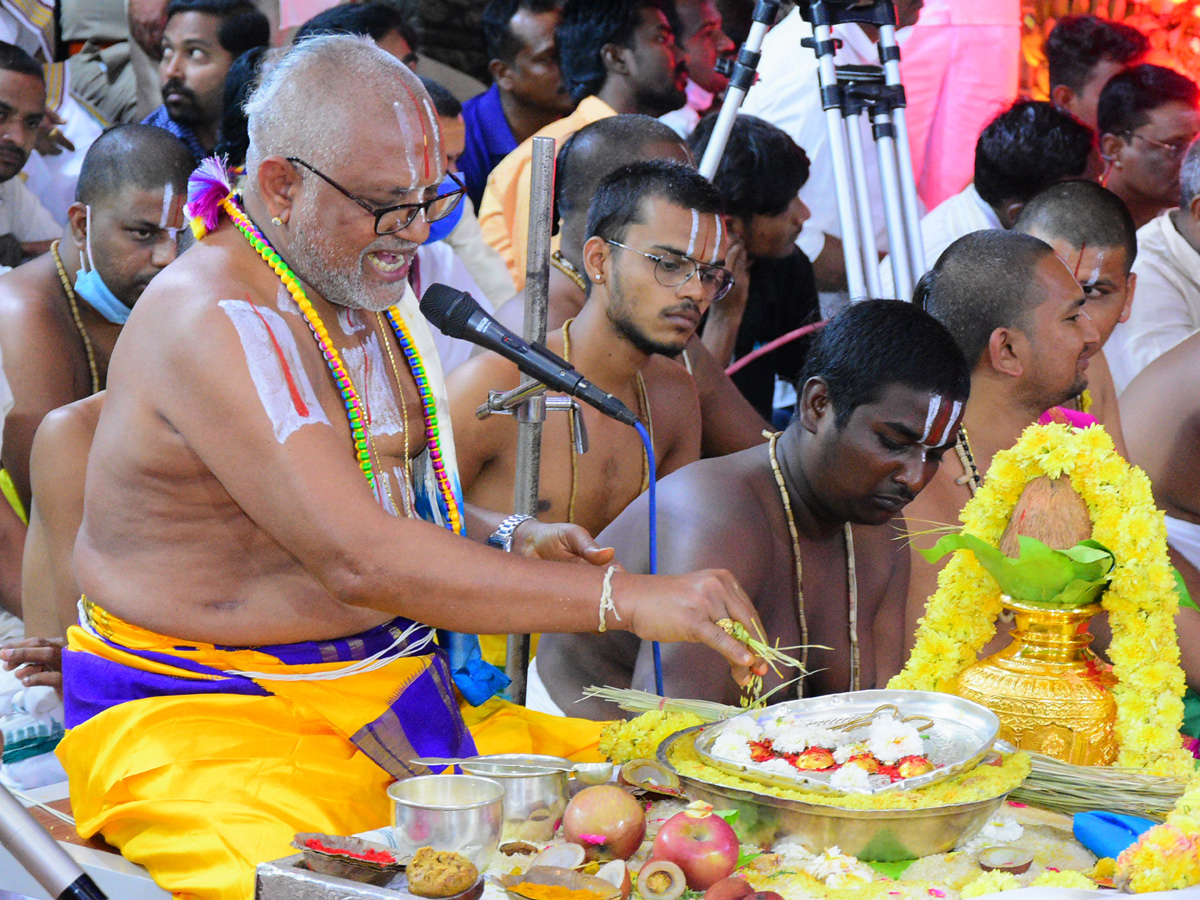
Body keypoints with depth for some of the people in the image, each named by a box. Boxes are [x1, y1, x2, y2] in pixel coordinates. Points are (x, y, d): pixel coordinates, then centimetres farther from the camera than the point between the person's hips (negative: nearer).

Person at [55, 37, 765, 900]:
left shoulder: (374, 290, 11)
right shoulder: (212, 322, -19)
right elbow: (358, 559, -28)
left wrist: (507, 538, 3)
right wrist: (623, 597, -29)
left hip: (396, 693, 8)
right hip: (201, 717, -8)